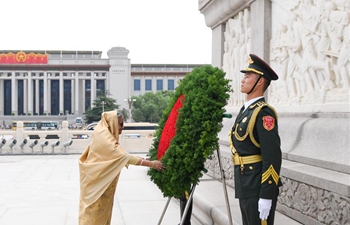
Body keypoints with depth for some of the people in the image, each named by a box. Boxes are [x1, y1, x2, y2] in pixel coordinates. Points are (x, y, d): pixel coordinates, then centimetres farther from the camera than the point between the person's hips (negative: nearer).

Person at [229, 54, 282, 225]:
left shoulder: (263, 113, -17)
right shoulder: (246, 110, 12)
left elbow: (272, 157, -22)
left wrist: (266, 196, -23)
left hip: (258, 189, -9)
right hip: (245, 186, 9)